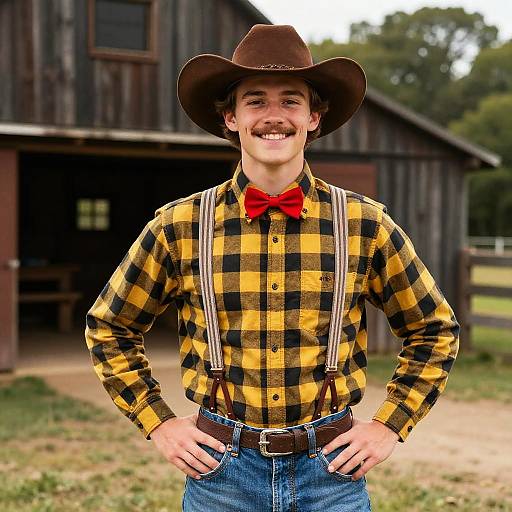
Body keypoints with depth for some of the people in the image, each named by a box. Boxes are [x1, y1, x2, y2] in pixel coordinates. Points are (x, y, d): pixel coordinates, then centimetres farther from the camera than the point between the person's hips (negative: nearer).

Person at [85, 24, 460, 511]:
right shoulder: (179, 226, -4)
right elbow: (108, 328, 9)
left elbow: (435, 329, 9)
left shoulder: (365, 224, -3)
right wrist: (158, 424, 2)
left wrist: (389, 426, 2)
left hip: (331, 470, 1)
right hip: (221, 471, 0)